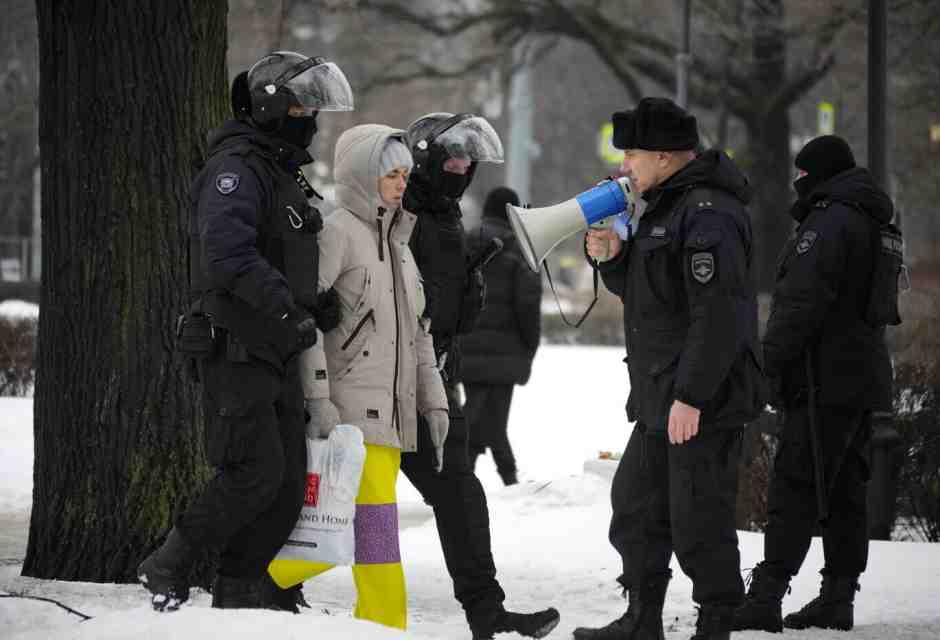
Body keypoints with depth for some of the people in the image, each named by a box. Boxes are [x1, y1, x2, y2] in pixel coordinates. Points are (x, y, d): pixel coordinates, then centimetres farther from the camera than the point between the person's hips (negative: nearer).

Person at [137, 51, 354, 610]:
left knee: (290, 481, 5)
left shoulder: (285, 176, 20)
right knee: (257, 473, -16)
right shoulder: (237, 167, -12)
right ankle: (168, 569, -2)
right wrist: (287, 306, -31)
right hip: (238, 350, -10)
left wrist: (318, 303, 12)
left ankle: (236, 592, 11)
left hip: (278, 354, 10)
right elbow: (227, 249, -29)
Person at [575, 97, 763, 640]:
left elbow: (718, 315, -25)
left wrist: (692, 396, -26)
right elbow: (642, 292, 27)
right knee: (636, 503, 17)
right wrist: (612, 258, 7)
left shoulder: (708, 215, -18)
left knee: (699, 522, -5)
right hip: (661, 401, 11)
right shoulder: (666, 207, 17)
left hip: (703, 405, -11)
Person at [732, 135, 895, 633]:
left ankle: (766, 596, -15)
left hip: (825, 382, -10)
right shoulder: (871, 223, 18)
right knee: (845, 492, 11)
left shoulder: (827, 223, -13)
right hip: (863, 377, 10)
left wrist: (768, 364, -18)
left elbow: (801, 304, -21)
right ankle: (838, 597, 13)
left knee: (794, 488, -12)